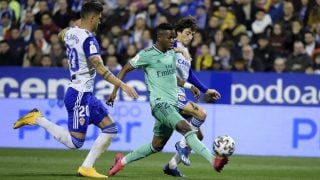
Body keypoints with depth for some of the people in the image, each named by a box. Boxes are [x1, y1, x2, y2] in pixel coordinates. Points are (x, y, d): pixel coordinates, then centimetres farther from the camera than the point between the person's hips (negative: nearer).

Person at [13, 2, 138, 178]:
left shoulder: (70, 33, 8)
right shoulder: (89, 39, -18)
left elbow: (62, 34, 35)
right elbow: (100, 69, -27)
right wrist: (122, 85, -29)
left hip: (86, 94, 10)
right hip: (80, 95, -10)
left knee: (110, 129, 9)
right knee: (75, 142, -8)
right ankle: (37, 119, -2)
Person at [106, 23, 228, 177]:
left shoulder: (172, 54, 15)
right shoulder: (147, 54, -6)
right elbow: (124, 70, 2)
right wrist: (115, 91, -4)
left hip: (173, 104, 8)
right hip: (160, 103, -8)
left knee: (157, 145, 12)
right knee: (186, 128, -27)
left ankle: (122, 161, 28)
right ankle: (213, 161, -38)